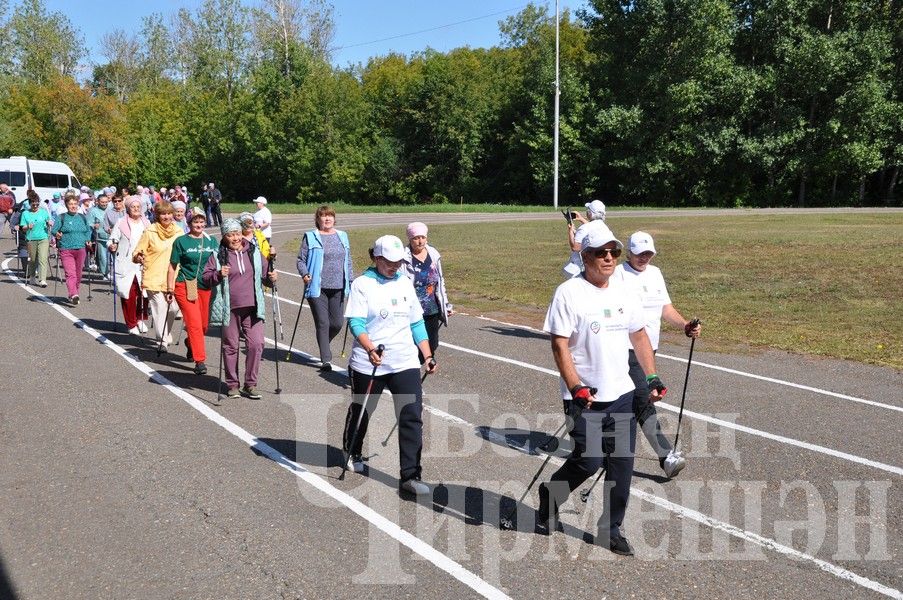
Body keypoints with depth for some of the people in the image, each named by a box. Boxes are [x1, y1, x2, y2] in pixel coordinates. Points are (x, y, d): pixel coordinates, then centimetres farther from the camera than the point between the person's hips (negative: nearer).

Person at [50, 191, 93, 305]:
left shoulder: (82, 218, 15)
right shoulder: (61, 217, 4)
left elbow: (88, 231, 23)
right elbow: (53, 230, -1)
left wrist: (88, 240, 5)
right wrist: (57, 234, -23)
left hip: (81, 249, 4)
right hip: (66, 250, -4)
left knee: (78, 274, 8)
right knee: (70, 273, -16)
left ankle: (72, 295, 20)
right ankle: (74, 295, -28)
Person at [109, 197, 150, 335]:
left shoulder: (146, 223, 14)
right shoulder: (121, 223, 3)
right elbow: (112, 240, 2)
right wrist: (112, 246, -18)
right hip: (126, 264, -3)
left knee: (144, 293, -2)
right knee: (128, 294, -3)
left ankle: (140, 319, 22)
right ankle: (131, 324, 11)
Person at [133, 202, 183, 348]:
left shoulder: (179, 232, 7)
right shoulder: (150, 232, -3)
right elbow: (136, 254, -1)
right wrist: (139, 258, -23)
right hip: (154, 278, -3)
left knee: (173, 308, 3)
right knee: (160, 309, -7)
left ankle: (167, 334, 29)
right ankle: (162, 340, 5)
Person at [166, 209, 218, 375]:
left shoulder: (211, 241, 10)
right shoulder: (181, 241, 0)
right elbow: (173, 266, 3)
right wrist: (170, 289, 0)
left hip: (207, 287, 4)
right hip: (186, 286, -4)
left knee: (204, 325, 9)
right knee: (194, 324, -10)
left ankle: (190, 342, 41)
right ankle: (200, 360, -6)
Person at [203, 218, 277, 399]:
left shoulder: (254, 252, 10)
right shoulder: (218, 256, 2)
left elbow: (264, 276, 17)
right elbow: (206, 278, -1)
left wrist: (271, 278, -5)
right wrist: (218, 275, -21)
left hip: (252, 309, 2)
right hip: (229, 309, -2)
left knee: (256, 344, -6)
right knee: (230, 347, 7)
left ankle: (251, 384, 8)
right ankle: (232, 384, 21)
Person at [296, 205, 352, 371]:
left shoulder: (342, 236, 14)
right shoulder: (310, 237, 2)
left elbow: (348, 260, 19)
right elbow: (301, 259, 1)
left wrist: (351, 280, 15)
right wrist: (304, 274, -16)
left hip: (338, 288, 4)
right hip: (317, 288, -4)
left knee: (337, 323, 6)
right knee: (323, 323, -6)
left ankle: (323, 344, 36)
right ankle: (326, 359, 2)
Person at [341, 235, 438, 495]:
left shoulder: (405, 283, 9)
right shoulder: (362, 284, -6)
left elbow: (416, 323, 15)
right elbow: (355, 322, -16)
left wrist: (428, 355, 10)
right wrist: (370, 349, -32)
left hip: (405, 363, 3)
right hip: (367, 364, -3)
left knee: (412, 417, -8)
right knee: (361, 411, 18)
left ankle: (410, 476, -3)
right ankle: (352, 453, 46)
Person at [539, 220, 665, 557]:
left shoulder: (623, 294, 9)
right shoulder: (569, 293, -10)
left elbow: (639, 336, 20)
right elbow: (560, 345, -14)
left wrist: (652, 378, 14)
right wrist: (576, 387, -23)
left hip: (622, 393, 6)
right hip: (586, 397, -6)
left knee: (622, 464, 7)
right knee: (589, 461, -7)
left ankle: (612, 529, 22)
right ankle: (550, 496, 22)